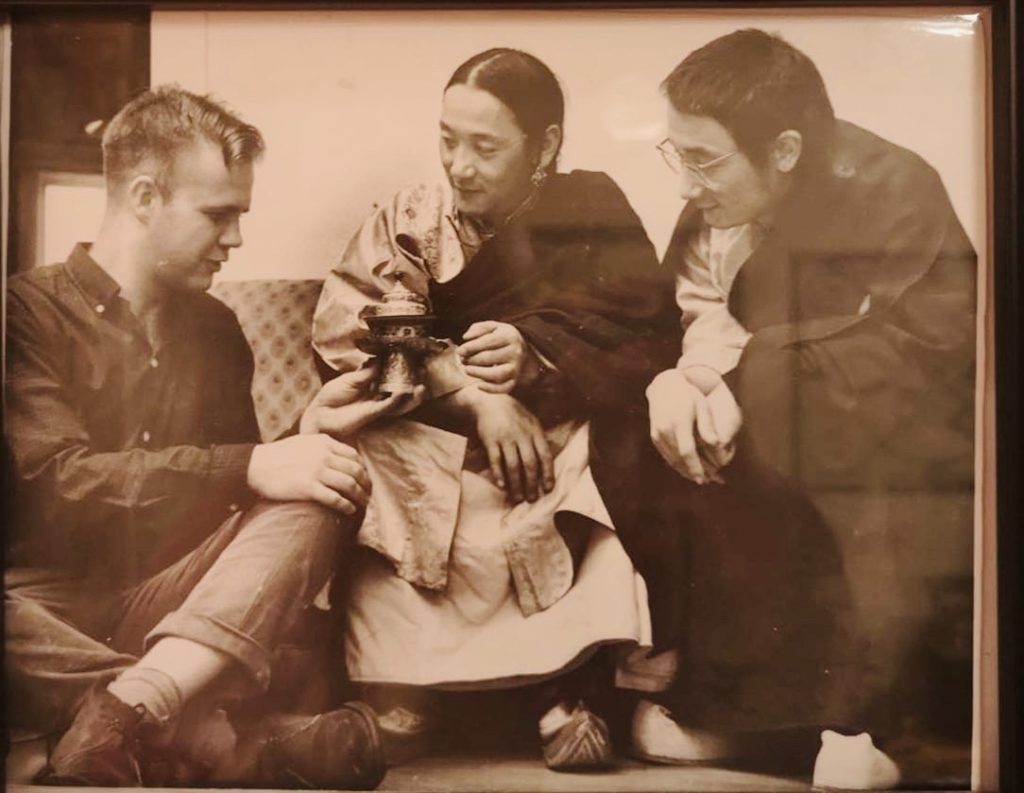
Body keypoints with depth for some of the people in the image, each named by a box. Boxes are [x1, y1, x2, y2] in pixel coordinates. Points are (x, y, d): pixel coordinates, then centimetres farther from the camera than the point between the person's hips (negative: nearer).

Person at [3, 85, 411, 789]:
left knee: (325, 493, -21)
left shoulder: (213, 329, 15)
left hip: (176, 603, 4)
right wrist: (251, 466, -24)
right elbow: (58, 479, -16)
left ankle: (118, 722, -36)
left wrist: (304, 436, -8)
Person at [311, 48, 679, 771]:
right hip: (436, 453, 1)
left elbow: (646, 351, -6)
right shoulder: (411, 218, 9)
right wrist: (477, 395, -19)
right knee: (366, 459, -27)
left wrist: (536, 363, -23)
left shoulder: (597, 215, 6)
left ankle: (572, 683, -21)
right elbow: (346, 329, -8)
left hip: (561, 454, -1)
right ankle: (395, 690, -21)